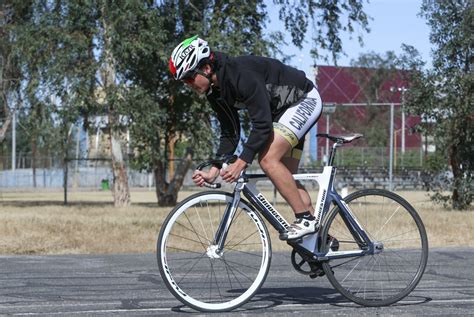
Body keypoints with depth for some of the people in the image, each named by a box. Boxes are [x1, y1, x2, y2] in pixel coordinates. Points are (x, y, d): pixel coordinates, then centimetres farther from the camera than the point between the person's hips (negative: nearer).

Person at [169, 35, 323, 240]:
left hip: (305, 100, -10)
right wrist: (212, 172, -9)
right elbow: (230, 134, 1)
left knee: (268, 159, -22)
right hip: (281, 110, 10)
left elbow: (262, 125, -34)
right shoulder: (215, 91, -4)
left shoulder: (242, 75, -32)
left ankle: (306, 220, -14)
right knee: (284, 174, 7)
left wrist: (240, 164, -36)